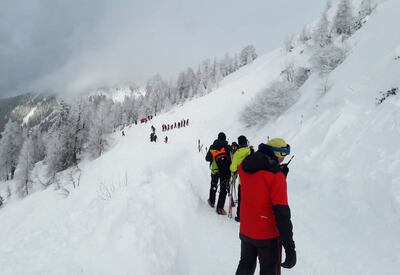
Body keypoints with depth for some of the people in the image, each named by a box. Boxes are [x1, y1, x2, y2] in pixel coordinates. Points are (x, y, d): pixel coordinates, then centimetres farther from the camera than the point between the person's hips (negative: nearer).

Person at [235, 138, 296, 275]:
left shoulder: (244, 167, -2)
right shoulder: (276, 175, -22)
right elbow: (281, 212, -24)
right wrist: (289, 246, -20)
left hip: (246, 231, 6)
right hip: (268, 234, -5)